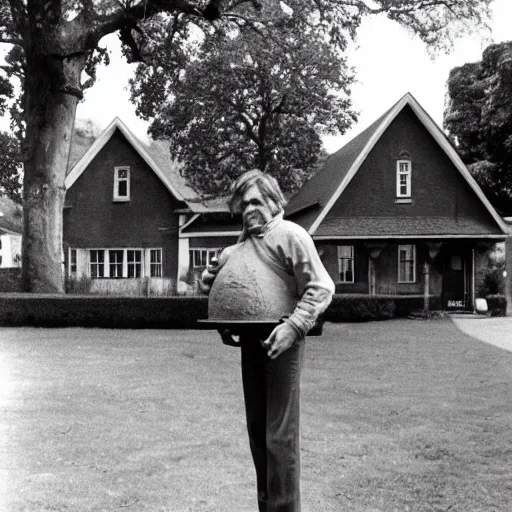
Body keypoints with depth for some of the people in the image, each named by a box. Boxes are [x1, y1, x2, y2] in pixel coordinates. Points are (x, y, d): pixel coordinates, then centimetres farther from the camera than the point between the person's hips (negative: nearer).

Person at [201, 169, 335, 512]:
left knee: (280, 435, -4)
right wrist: (213, 280, 5)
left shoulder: (289, 234, -11)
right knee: (257, 430, 16)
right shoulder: (241, 245, 12)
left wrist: (293, 328, -25)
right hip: (251, 342, 8)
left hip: (281, 342, -8)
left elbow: (321, 288, -17)